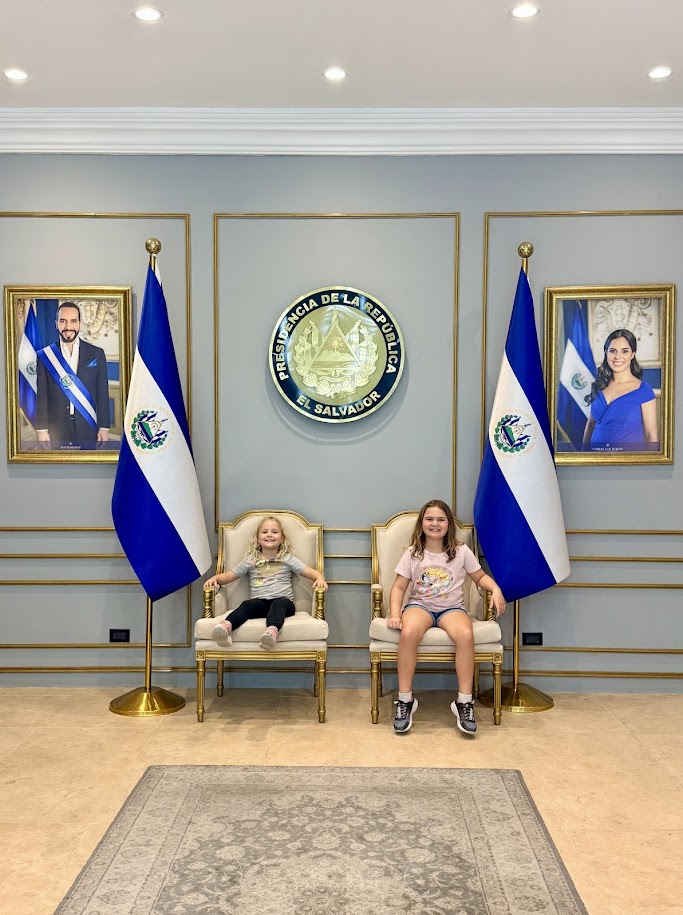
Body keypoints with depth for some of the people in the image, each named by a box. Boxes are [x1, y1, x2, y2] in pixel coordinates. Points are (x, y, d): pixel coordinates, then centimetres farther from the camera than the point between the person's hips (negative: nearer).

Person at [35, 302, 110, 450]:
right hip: (56, 431, 0)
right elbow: (42, 396, 3)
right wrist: (41, 429, -2)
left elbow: (103, 394, 4)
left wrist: (104, 427, 0)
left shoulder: (96, 354, 4)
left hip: (88, 430, 0)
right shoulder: (45, 355, 4)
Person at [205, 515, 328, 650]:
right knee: (247, 604, -32)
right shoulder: (250, 560, 17)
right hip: (260, 602, 1)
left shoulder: (287, 559, 14)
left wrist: (320, 578, -14)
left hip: (283, 601, -1)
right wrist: (215, 578, -2)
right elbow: (229, 575, 19)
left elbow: (310, 572, 8)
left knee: (279, 603, -36)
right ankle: (226, 625, -57)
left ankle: (272, 630, -63)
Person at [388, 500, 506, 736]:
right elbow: (398, 587, 2)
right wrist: (395, 614, -15)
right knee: (408, 633, -36)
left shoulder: (461, 552, 4)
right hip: (420, 605, 0)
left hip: (451, 608, 0)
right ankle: (405, 699, -20)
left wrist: (496, 589, -8)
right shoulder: (412, 554, 3)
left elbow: (480, 576, 14)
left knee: (466, 635, -35)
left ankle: (464, 702, -21)